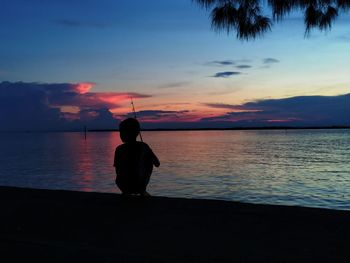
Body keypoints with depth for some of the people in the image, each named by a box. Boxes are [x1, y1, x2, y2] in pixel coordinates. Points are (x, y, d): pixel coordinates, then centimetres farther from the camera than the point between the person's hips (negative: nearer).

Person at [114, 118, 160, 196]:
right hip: (140, 185, -2)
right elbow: (157, 163, 0)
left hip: (123, 186, 2)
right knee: (150, 161, 23)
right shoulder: (143, 146, -7)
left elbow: (117, 171, 0)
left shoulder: (119, 149, -7)